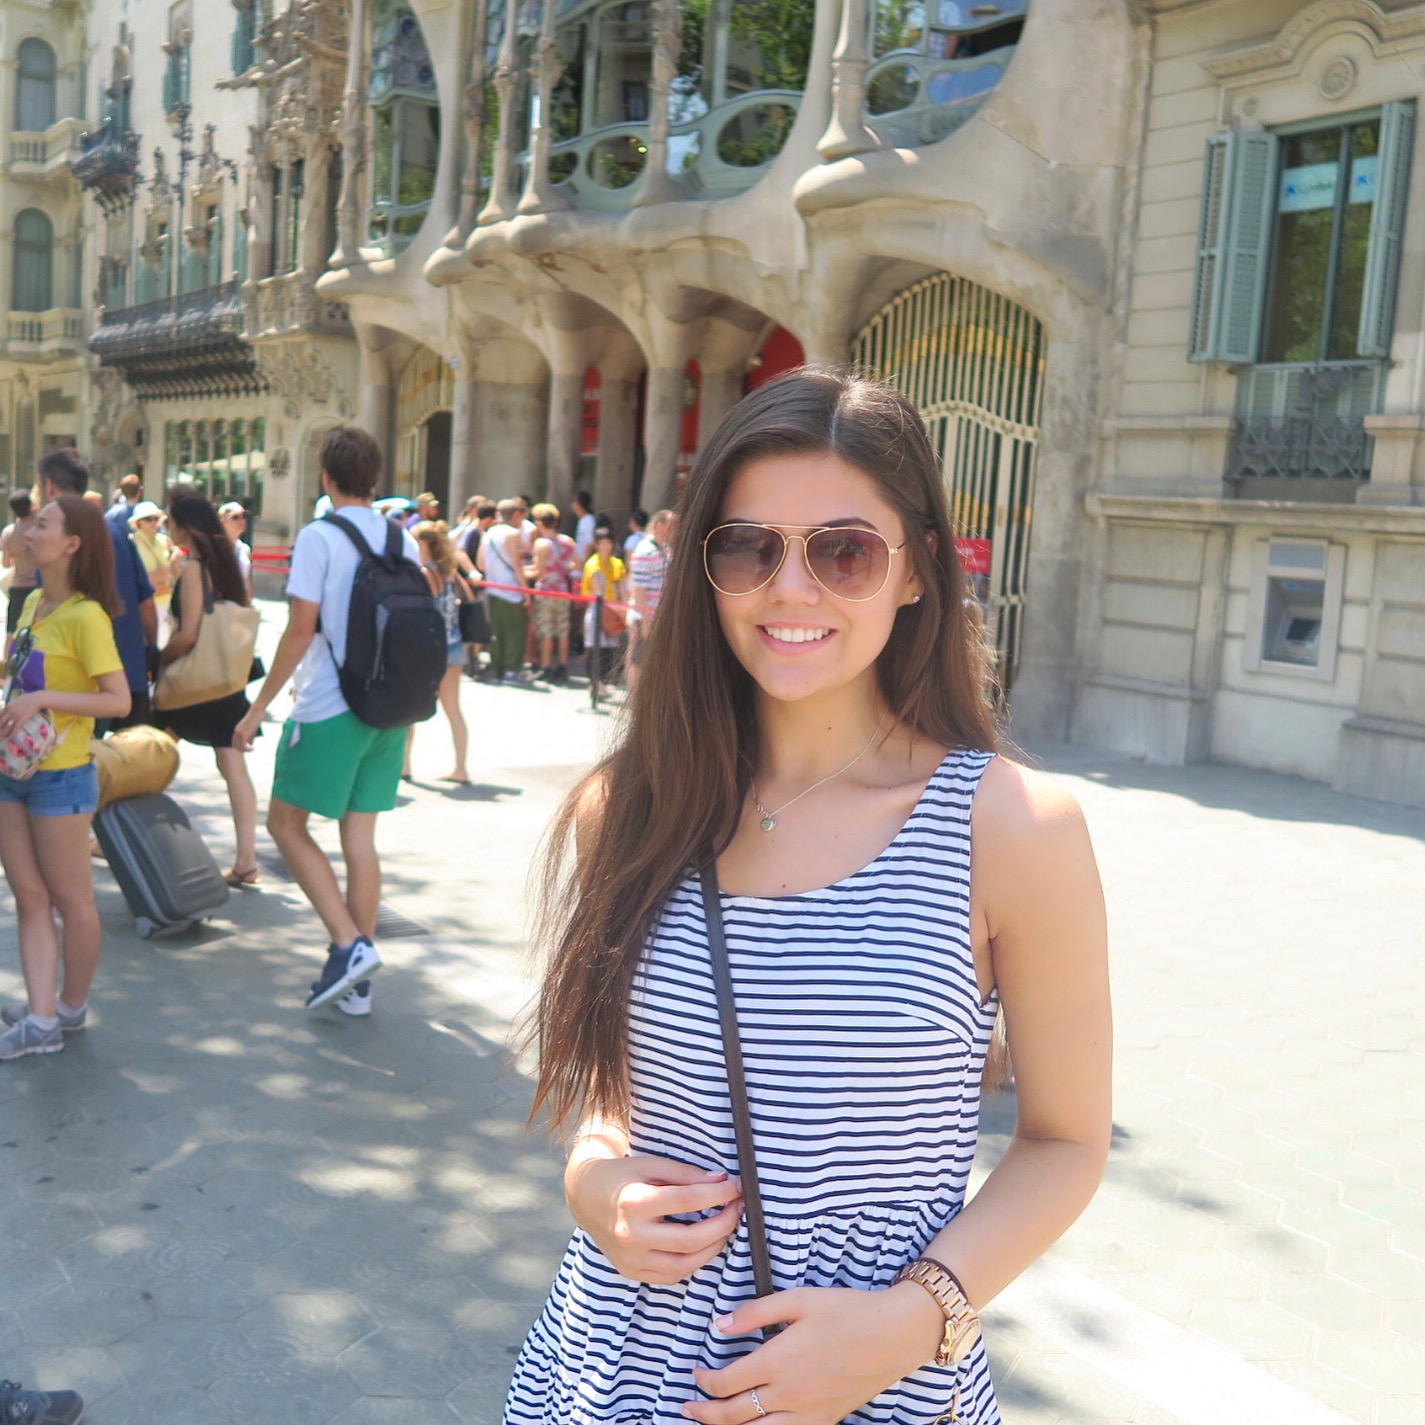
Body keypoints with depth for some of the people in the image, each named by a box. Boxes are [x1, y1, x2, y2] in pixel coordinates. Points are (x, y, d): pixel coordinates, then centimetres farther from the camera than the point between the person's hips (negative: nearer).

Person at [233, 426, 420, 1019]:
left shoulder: (319, 536, -10)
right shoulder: (403, 540, 8)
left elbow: (300, 630, -14)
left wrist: (258, 709, -8)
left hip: (329, 709, -6)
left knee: (286, 822, 9)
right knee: (360, 837, 10)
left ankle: (350, 945, -3)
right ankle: (356, 980, 15)